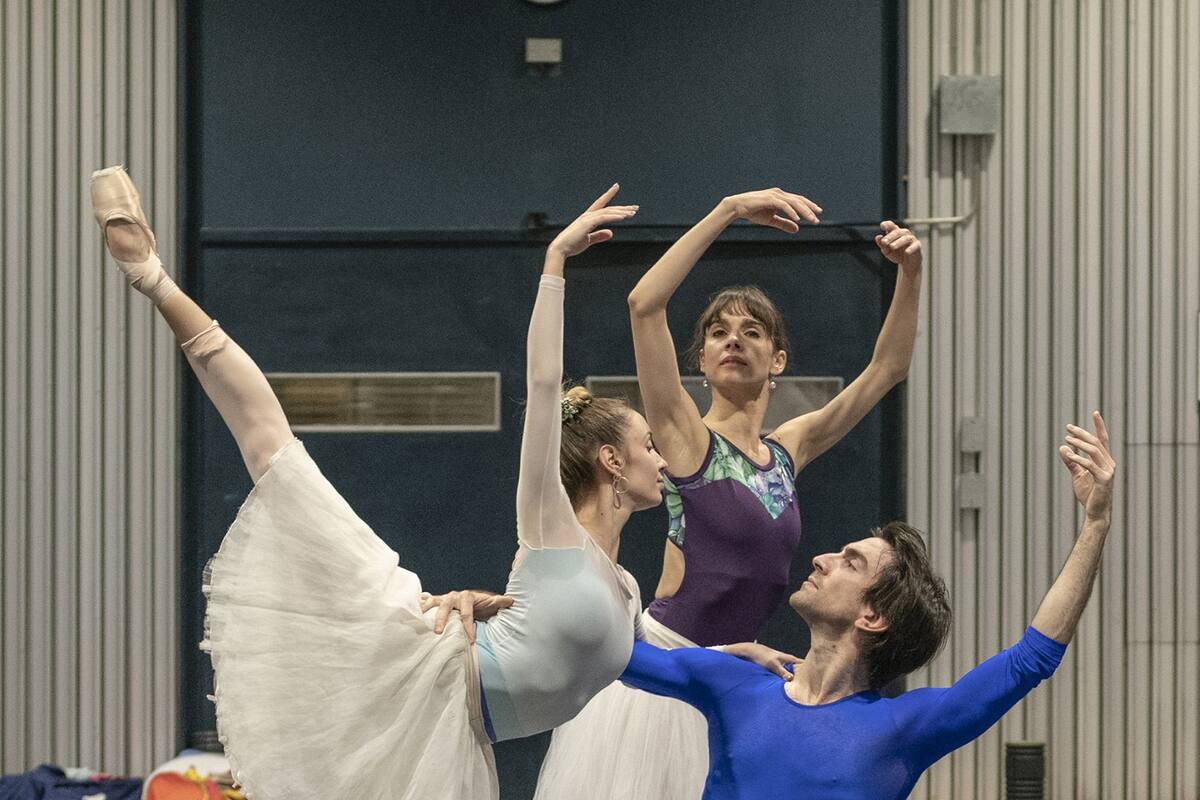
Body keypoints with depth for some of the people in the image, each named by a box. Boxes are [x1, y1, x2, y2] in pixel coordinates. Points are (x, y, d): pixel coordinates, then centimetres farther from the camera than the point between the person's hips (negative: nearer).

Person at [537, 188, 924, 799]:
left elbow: (888, 367, 15)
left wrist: (909, 274, 2)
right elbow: (643, 303, -18)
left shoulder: (788, 449, 10)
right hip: (664, 659, -6)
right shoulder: (686, 437, -5)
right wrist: (729, 211, -19)